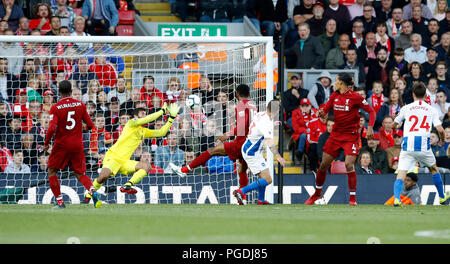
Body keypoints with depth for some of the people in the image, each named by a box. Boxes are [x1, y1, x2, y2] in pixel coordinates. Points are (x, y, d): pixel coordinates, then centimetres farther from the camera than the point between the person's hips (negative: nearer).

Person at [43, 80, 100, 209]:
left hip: (61, 145, -3)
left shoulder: (55, 108, -11)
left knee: (52, 171, 14)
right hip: (78, 145, 3)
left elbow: (52, 129, -19)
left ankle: (60, 202, 8)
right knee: (80, 173, 13)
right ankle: (93, 192, -16)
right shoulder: (80, 105, 0)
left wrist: (46, 144, -4)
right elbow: (90, 125, 2)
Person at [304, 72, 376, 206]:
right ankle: (317, 193, 29)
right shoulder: (334, 95, 6)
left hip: (351, 135, -6)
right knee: (323, 164, 9)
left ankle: (352, 198, -8)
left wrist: (370, 127, -20)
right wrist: (321, 112, -15)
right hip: (336, 133, 6)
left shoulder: (355, 97, -10)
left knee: (349, 165, -18)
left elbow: (371, 111, -6)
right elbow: (325, 109, 9)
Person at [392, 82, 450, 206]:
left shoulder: (406, 108, 9)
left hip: (408, 144, -1)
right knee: (433, 168, 25)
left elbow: (394, 125, 19)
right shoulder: (431, 110, 8)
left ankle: (396, 198, -28)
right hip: (423, 144, 1)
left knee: (401, 173, -4)